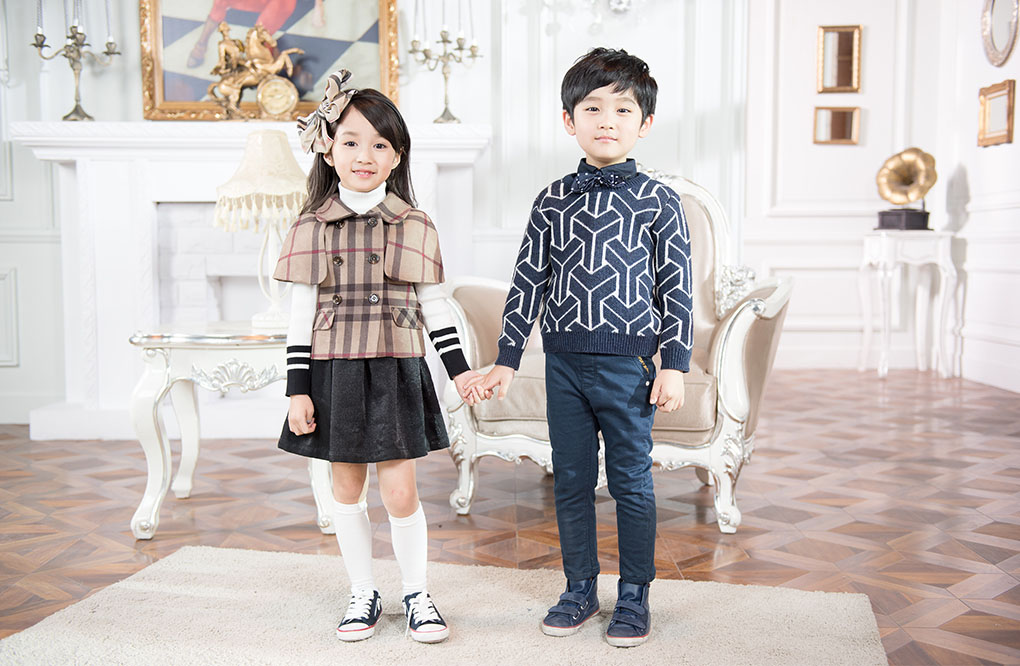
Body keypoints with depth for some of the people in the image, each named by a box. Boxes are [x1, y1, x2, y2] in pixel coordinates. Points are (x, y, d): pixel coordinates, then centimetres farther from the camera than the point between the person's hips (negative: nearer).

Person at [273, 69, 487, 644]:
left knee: (400, 490, -1)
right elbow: (302, 313, 1)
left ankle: (418, 595, 19)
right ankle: (363, 593, 27)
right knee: (347, 489, 10)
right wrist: (297, 390, -3)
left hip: (396, 371, -1)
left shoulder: (415, 226, 1)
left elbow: (434, 305, 7)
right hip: (334, 373, 1)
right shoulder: (313, 227, 0)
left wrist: (461, 369, 3)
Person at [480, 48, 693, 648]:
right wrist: (508, 358, 6)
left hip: (626, 362, -3)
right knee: (570, 481, 11)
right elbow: (528, 282, 8)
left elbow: (676, 288, -1)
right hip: (564, 359, 3)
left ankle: (635, 597, 22)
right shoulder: (553, 201, 6)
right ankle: (580, 589, 27)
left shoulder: (657, 201, -1)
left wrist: (674, 365, -6)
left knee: (631, 482, 6)